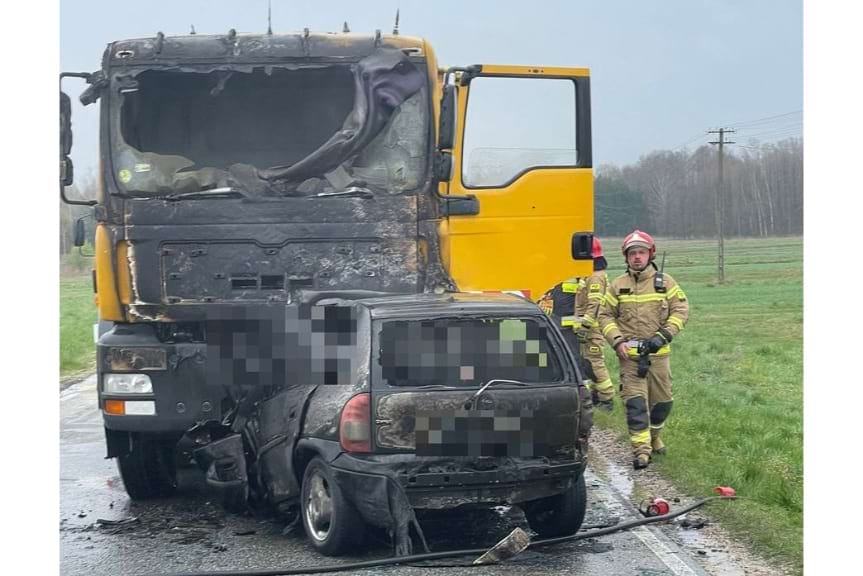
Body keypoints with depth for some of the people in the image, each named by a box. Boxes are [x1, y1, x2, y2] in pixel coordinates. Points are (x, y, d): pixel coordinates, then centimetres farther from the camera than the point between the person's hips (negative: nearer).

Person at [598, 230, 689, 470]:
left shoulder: (665, 282, 5)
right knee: (635, 401, -9)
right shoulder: (617, 286, 6)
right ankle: (641, 449, -10)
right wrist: (617, 340, -6)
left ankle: (653, 436, 33)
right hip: (630, 355, -1)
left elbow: (681, 309, 2)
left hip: (659, 353, 1)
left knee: (662, 400, 10)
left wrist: (664, 335, -10)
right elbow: (605, 316, 9)